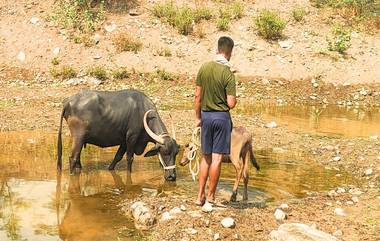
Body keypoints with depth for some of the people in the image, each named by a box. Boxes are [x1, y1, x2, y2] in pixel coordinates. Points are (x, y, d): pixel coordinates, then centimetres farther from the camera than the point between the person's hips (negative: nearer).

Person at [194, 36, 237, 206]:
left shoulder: (204, 68, -1)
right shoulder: (228, 74, -14)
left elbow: (197, 96, 3)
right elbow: (231, 103, -15)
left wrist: (197, 117, 13)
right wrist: (234, 99, 7)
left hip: (206, 115, 4)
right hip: (221, 116, -4)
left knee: (206, 157, 14)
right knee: (216, 158, 3)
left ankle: (201, 196, 16)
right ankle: (211, 197, 8)